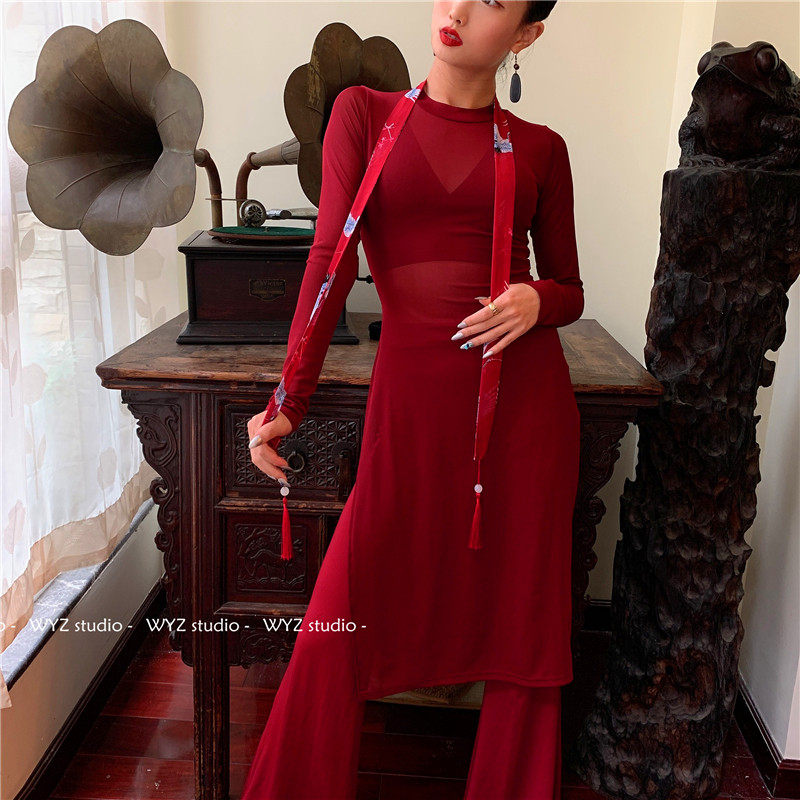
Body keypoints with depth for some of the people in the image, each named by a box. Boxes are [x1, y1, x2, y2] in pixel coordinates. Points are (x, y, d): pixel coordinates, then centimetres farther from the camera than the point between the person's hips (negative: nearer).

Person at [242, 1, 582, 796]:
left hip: (525, 401, 2)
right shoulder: (363, 112, 7)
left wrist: (535, 300, -10)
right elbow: (331, 259, -4)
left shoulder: (539, 149, 9)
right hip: (412, 398, -1)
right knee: (337, 631, 0)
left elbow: (569, 290, 14)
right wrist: (291, 401, -12)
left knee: (523, 625, 10)